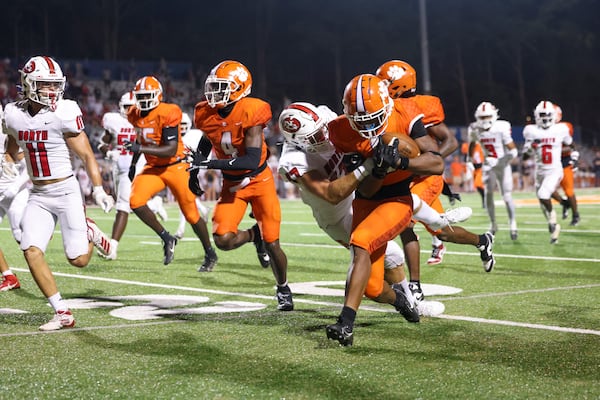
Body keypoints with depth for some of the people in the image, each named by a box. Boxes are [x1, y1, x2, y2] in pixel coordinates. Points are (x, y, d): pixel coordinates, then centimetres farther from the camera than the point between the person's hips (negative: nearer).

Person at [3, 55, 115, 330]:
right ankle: (63, 313, -4)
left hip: (66, 191, -4)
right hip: (38, 196, 4)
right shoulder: (14, 115, 0)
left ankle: (89, 233, 30)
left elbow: (86, 154, -9)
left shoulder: (64, 113, -13)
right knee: (31, 251, -13)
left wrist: (98, 189, -15)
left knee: (79, 260, -6)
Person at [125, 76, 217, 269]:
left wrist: (140, 148, -35)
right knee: (135, 201, -19)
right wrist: (133, 163, 22)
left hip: (176, 167, -6)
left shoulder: (167, 114, -22)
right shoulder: (136, 115, 0)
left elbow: (171, 150, -28)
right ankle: (167, 238, -2)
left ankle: (210, 253, 25)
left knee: (191, 214, 3)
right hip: (153, 168, 6)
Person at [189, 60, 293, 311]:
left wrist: (213, 164, -37)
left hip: (259, 179, -4)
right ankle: (254, 235, 21)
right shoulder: (207, 115, -9)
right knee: (223, 240, -15)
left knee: (271, 244, 0)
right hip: (231, 184, 4)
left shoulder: (250, 113, -26)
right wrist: (195, 170, 8)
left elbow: (252, 160, -32)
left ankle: (283, 288, 28)